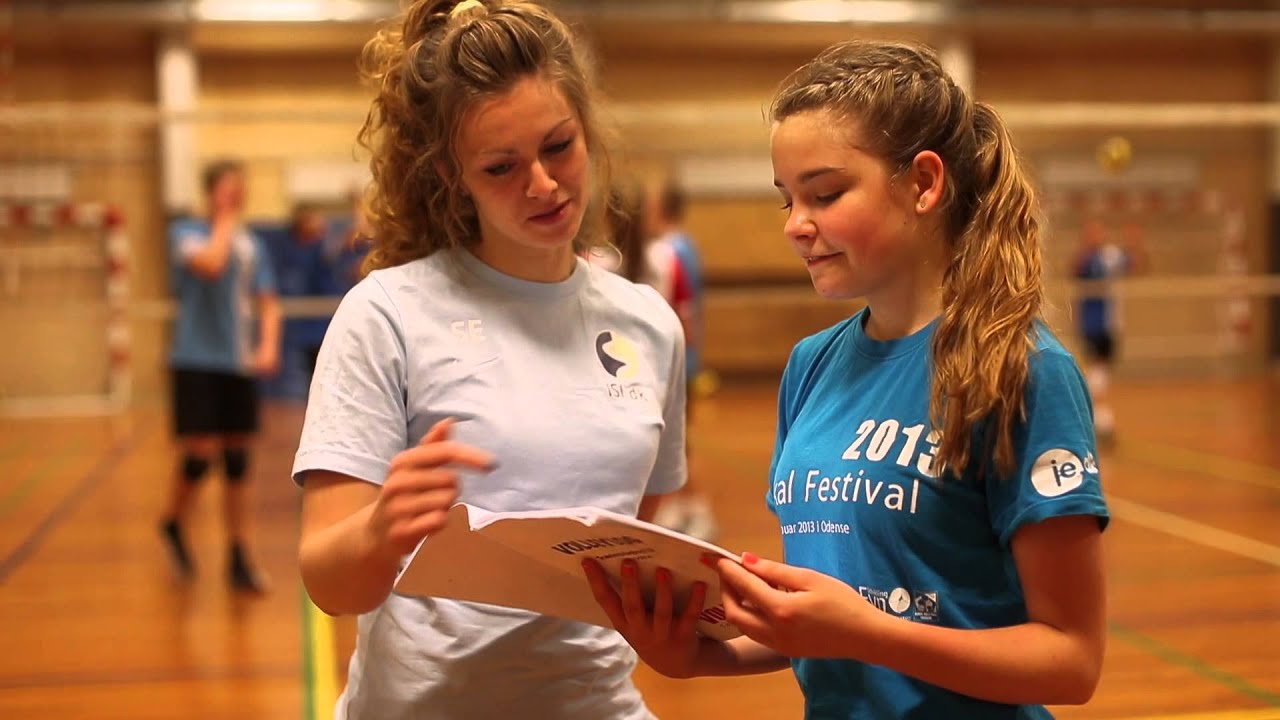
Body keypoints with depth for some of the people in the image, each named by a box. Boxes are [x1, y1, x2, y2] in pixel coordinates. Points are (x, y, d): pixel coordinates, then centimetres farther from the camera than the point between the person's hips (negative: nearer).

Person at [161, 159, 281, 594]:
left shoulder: (253, 245, 11)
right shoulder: (187, 233, -2)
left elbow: (268, 302, 9)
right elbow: (210, 264, -23)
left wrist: (269, 345, -7)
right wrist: (225, 223, -9)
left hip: (241, 365, 4)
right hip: (197, 361, -4)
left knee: (238, 462, 5)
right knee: (201, 454, -9)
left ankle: (238, 558, 10)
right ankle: (173, 523, 21)